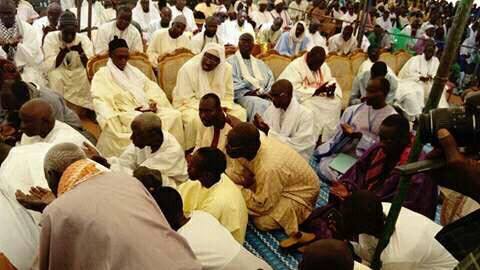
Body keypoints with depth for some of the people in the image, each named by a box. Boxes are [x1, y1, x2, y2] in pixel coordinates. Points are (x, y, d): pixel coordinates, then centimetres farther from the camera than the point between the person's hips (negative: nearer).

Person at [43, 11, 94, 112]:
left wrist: (81, 51, -37)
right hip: (57, 78, -1)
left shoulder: (84, 39, -12)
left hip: (79, 77, 1)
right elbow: (49, 66, -19)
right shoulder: (51, 37, -13)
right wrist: (63, 51, -33)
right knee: (55, 75, -27)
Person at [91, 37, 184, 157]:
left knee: (174, 115, -21)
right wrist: (130, 111, -18)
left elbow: (151, 87, 18)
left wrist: (154, 103, -5)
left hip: (148, 110, 6)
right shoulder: (102, 75, 6)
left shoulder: (134, 71, 25)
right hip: (125, 114, -5)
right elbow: (100, 101, -7)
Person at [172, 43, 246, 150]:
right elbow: (187, 99, -19)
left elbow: (228, 95, 1)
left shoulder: (226, 69, -7)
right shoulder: (188, 69, -19)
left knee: (240, 112, -15)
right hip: (189, 106, -4)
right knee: (196, 119, -36)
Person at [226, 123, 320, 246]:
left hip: (301, 191, -8)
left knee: (262, 222, -18)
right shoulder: (253, 142, -19)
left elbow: (261, 206, -27)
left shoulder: (268, 168, -40)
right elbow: (242, 173, -4)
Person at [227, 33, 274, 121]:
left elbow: (270, 80, 18)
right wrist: (249, 92, -15)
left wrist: (267, 92, -4)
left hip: (264, 96, 5)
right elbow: (233, 84, -2)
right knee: (261, 106, -36)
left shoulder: (260, 63, 28)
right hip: (244, 96, -4)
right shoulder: (231, 62, 11)